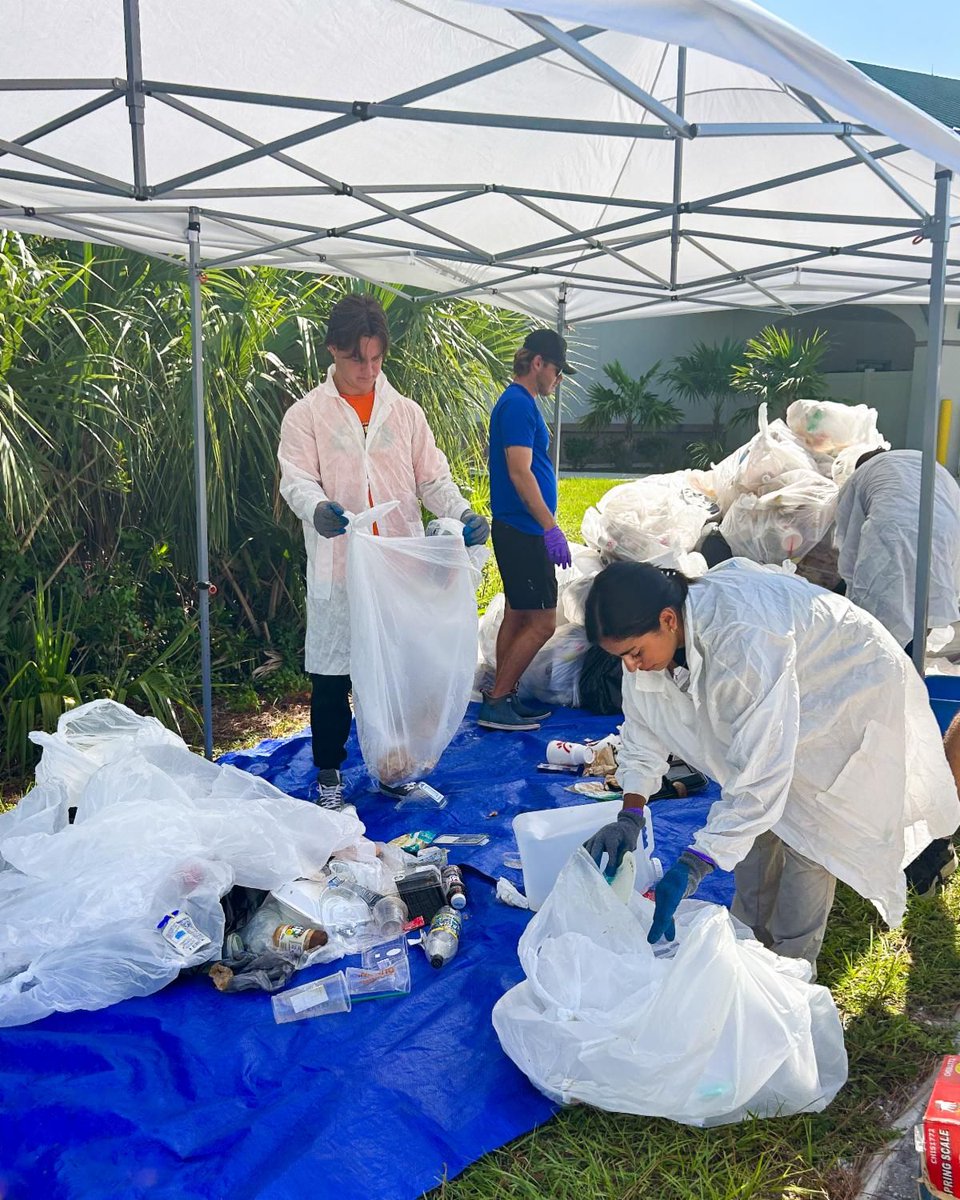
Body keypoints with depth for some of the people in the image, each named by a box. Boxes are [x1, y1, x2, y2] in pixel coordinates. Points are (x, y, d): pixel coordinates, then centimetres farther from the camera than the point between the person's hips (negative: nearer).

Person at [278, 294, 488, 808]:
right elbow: (295, 478, -8)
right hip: (337, 569, -2)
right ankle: (329, 773, 22)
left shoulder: (406, 412, 11)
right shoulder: (305, 414, 3)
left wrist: (462, 513, -11)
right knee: (331, 673, 5)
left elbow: (433, 478, 10)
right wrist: (317, 508, -31)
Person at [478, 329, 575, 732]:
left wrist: (545, 526, 23)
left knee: (517, 615, 14)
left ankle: (503, 699, 21)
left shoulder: (517, 403, 17)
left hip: (518, 529, 11)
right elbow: (520, 473, -23)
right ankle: (495, 702, 0)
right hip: (524, 531, -11)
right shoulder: (519, 404, -15)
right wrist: (551, 527, -24)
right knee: (542, 622, -7)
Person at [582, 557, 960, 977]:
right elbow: (644, 722, -7)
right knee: (753, 820, 8)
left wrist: (691, 867, -42)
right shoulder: (652, 630, -20)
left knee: (809, 831, -9)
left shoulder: (744, 639, -44)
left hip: (852, 688, -7)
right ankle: (750, 939, 26)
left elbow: (761, 769, -42)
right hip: (771, 689, 7)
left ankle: (793, 966, 9)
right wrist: (629, 816, -19)